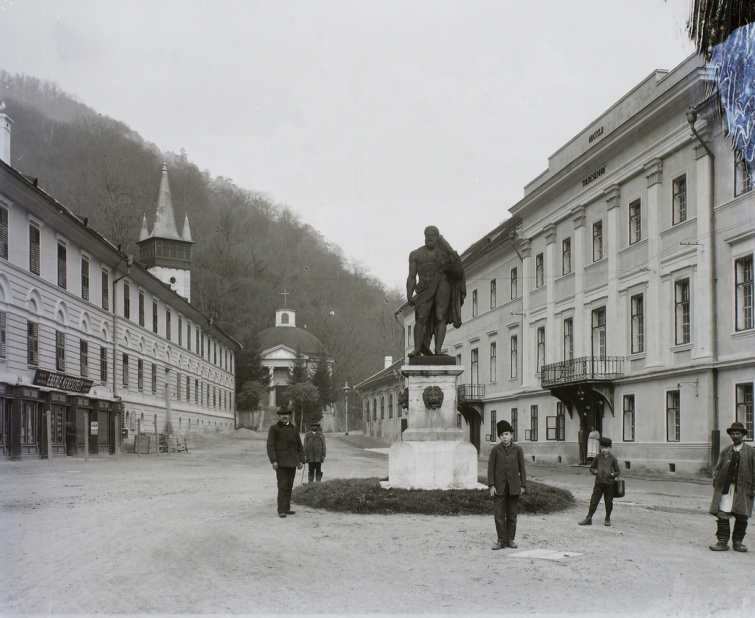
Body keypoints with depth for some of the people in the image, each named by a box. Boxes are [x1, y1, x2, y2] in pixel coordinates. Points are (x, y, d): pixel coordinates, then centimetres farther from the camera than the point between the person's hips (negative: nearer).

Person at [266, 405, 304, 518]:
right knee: (282, 486, -9)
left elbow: (299, 446, 14)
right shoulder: (274, 428, -2)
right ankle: (281, 511, -8)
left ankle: (286, 508, 14)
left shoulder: (294, 428, 12)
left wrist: (301, 461, 5)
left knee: (289, 486, 7)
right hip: (281, 462, -5)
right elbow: (270, 446, -8)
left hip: (292, 462, 5)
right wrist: (273, 461, -18)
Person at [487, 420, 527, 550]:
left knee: (512, 514, 7)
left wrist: (523, 485, -1)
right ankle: (501, 540, 6)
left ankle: (510, 539, 16)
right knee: (499, 514, -2)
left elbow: (522, 468, 3)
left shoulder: (518, 449, -1)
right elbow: (491, 468, -1)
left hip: (514, 487, 0)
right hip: (500, 487, 0)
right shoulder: (495, 449, -1)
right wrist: (491, 485, -7)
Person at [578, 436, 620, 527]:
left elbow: (617, 471, 8)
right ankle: (588, 518, 5)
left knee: (608, 502, 7)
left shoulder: (613, 459, 2)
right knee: (594, 501, -1)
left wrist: (613, 474, -13)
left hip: (609, 483, -1)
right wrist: (594, 471, -5)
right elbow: (591, 467, 16)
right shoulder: (598, 458, 7)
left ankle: (608, 519, 24)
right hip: (599, 482, 1)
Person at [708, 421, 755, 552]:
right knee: (722, 515, -3)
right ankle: (722, 542, 3)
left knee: (741, 517, 4)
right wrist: (716, 482, 0)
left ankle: (738, 542, 18)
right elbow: (717, 468, 13)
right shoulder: (725, 451, 11)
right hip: (725, 488, 2)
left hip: (743, 489, -1)